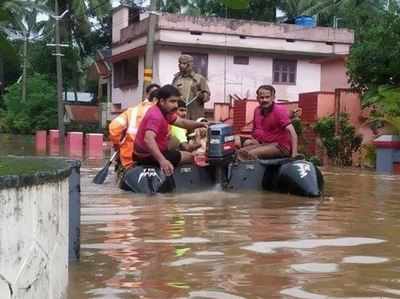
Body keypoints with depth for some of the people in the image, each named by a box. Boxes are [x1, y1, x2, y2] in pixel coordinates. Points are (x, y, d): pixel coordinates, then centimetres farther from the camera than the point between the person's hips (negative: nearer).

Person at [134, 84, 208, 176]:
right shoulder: (156, 116, -26)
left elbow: (182, 122, 12)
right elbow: (148, 139, -41)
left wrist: (201, 124, -6)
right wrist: (162, 160, -55)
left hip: (148, 153, 10)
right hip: (149, 156, -10)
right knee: (190, 157, -4)